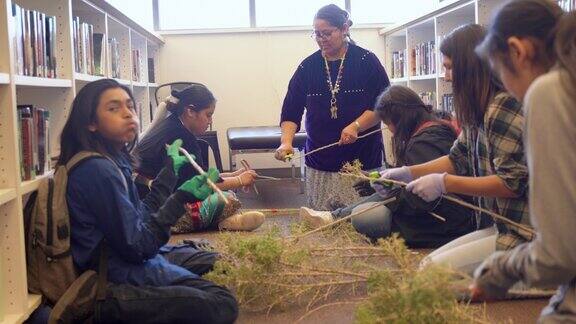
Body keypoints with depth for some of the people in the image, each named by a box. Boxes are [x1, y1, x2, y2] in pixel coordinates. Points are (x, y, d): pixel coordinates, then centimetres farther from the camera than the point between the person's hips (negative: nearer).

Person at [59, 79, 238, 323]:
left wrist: (170, 170, 15)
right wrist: (182, 197, -19)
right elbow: (137, 247, -21)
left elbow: (141, 215, 13)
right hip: (117, 277, -10)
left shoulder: (114, 160, 7)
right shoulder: (98, 170, -23)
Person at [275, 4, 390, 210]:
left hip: (363, 160, -2)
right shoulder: (307, 67, 8)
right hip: (320, 164, 2)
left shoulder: (367, 61, 0)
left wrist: (356, 126, -18)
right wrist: (286, 142, -13)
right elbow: (290, 111, 5)